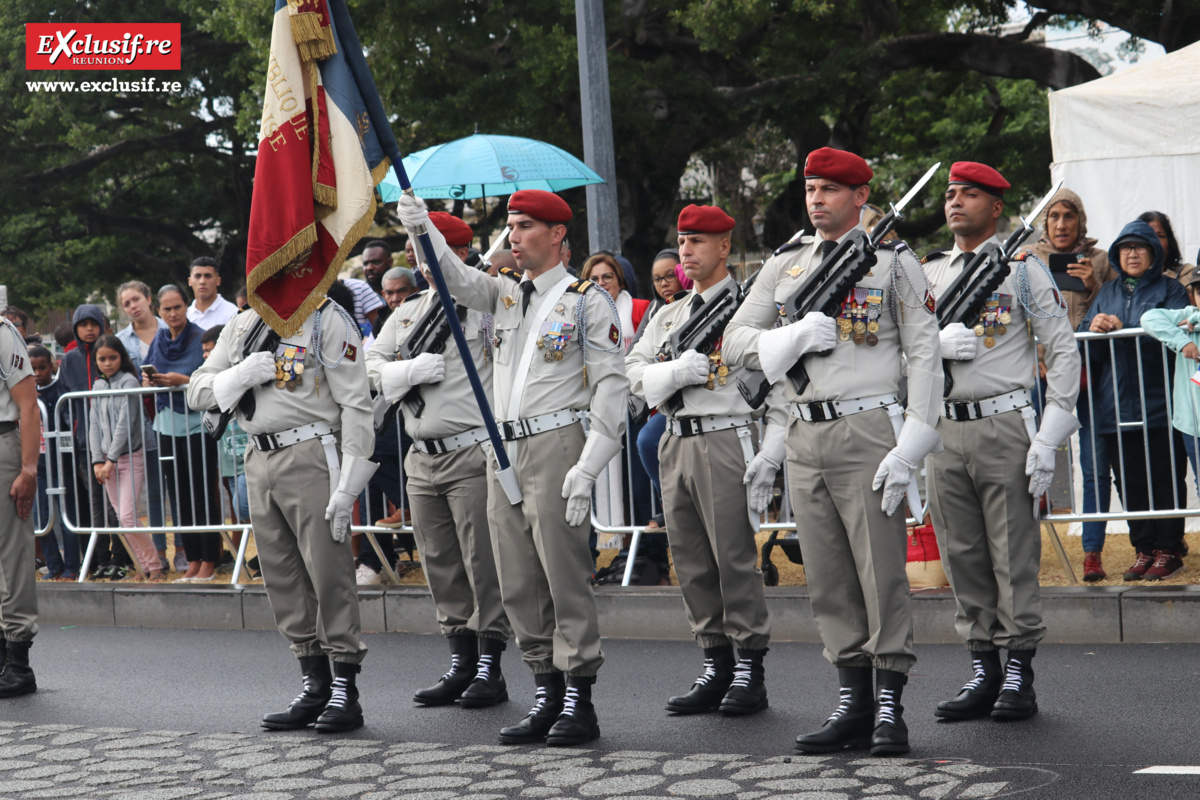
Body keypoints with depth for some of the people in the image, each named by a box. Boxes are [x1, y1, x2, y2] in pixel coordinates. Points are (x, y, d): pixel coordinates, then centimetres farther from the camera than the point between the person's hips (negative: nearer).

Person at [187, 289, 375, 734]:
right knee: (283, 579, 7)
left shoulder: (326, 320, -4)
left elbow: (355, 404, -9)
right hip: (259, 460, 7)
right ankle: (315, 687, 14)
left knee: (328, 572, -7)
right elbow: (197, 393, 13)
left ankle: (346, 692, -3)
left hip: (310, 457, -7)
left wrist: (347, 484, -16)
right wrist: (242, 375, -8)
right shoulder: (241, 328, 16)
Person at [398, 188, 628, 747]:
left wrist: (587, 467, -15)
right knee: (518, 584, 7)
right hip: (504, 448, 7)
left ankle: (580, 699, -1)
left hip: (555, 444, -7)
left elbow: (612, 385, -7)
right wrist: (421, 229, -20)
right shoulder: (504, 293, 16)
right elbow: (454, 277, 0)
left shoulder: (587, 301, -2)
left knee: (564, 574, -7)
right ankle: (547, 693, 15)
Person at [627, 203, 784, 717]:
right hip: (676, 443, 7)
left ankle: (750, 672, 1)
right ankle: (716, 669, 16)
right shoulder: (669, 316, 19)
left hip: (726, 440, -6)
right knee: (692, 564, 8)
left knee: (735, 559, -7)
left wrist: (770, 454, -14)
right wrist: (678, 371, -10)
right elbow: (635, 371, 10)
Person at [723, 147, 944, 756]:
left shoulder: (893, 261, 2)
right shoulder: (784, 265, 15)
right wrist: (795, 336, -10)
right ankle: (853, 703, 14)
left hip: (867, 430, -5)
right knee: (828, 579, 6)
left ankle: (890, 707, 1)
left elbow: (924, 355, -3)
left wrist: (910, 447, -12)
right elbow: (735, 342, 10)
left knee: (882, 571, -5)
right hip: (804, 435, 5)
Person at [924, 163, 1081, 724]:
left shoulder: (1024, 270, 1)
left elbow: (1063, 352, -2)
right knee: (962, 556, 6)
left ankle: (1019, 673, 3)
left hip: (1005, 425, -4)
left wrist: (1049, 437, -9)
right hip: (944, 429, 4)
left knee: (1014, 555, -3)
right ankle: (983, 672, 13)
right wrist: (939, 343, -9)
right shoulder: (926, 274, 14)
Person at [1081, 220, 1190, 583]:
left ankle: (1168, 549, 3)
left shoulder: (1170, 290, 6)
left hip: (1159, 405, -4)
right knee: (1129, 481, 5)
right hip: (1115, 404, 4)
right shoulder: (1108, 293, 19)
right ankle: (1144, 549, 12)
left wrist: (1122, 329, -18)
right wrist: (1093, 330, -10)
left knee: (1165, 478, -4)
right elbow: (1084, 347, 14)